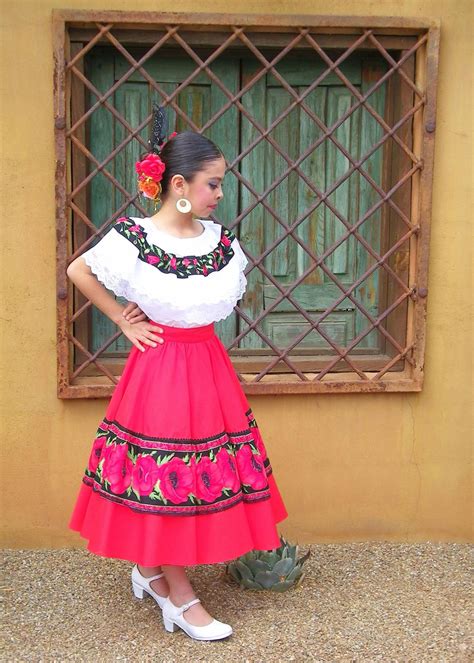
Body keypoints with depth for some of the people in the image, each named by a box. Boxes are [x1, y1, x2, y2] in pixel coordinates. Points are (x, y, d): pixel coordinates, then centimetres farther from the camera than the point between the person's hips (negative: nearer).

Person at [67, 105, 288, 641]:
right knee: (166, 477, 3)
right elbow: (78, 271, -2)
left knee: (195, 477, 12)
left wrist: (177, 314, 5)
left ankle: (149, 570, 32)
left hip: (207, 366, 6)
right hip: (160, 368, -5)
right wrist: (123, 320, -2)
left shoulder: (220, 239, 1)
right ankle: (180, 597, 18)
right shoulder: (134, 239, -13)